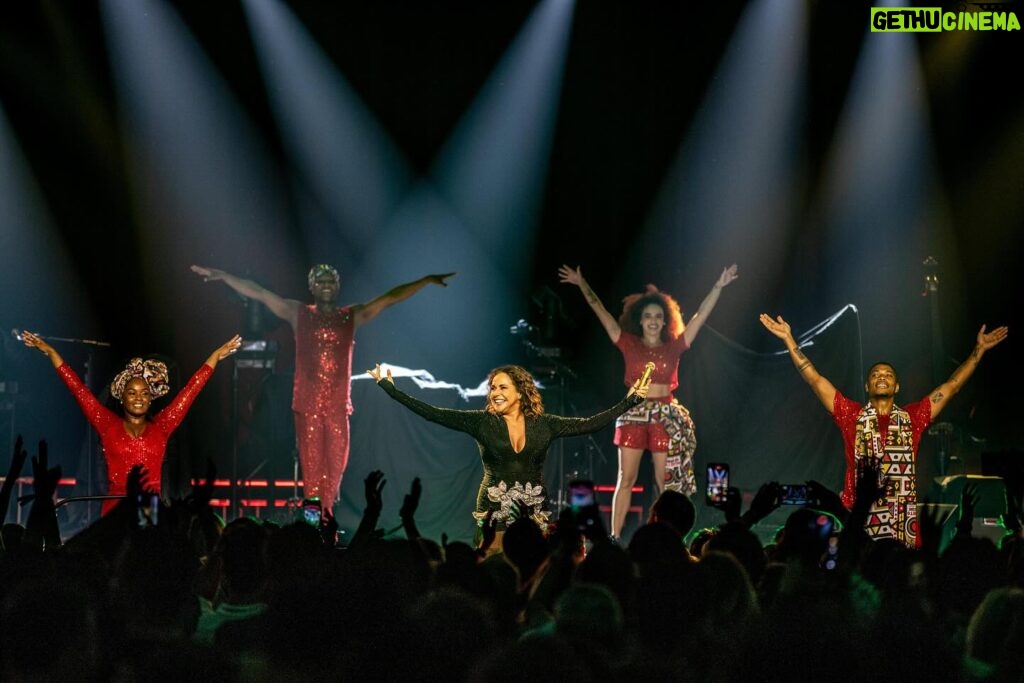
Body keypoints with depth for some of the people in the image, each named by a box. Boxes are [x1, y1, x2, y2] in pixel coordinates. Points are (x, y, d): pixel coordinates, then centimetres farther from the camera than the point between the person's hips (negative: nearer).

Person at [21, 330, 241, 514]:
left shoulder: (161, 426, 11)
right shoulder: (108, 425, 9)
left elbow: (191, 389, 15)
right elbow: (78, 387, 10)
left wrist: (217, 355, 18)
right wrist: (49, 351, 11)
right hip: (116, 510, -1)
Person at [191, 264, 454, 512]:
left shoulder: (352, 316, 11)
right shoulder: (298, 313, 8)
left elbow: (390, 298, 10)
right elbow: (259, 293, 5)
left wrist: (427, 280, 6)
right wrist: (222, 275, 1)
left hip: (338, 403, 2)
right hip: (307, 402, -2)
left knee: (335, 464, 1)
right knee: (312, 464, -3)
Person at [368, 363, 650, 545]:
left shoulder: (543, 424, 3)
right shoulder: (482, 422, -2)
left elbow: (589, 424, 3)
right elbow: (433, 413, -5)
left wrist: (630, 400, 0)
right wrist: (390, 389, -9)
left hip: (534, 511, 1)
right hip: (495, 510, -1)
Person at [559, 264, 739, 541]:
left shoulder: (674, 346, 6)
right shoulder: (629, 344, 4)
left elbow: (701, 315, 4)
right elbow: (600, 311, 5)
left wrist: (719, 286, 0)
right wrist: (582, 284, 3)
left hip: (666, 416, 0)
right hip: (634, 414, 0)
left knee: (666, 481, 3)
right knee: (626, 479, 1)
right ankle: (614, 537, 2)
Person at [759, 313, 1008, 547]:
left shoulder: (912, 417, 12)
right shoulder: (852, 415, 8)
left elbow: (951, 386, 15)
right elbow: (815, 380, 7)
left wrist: (979, 349, 16)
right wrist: (789, 339, 5)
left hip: (902, 520, 1)